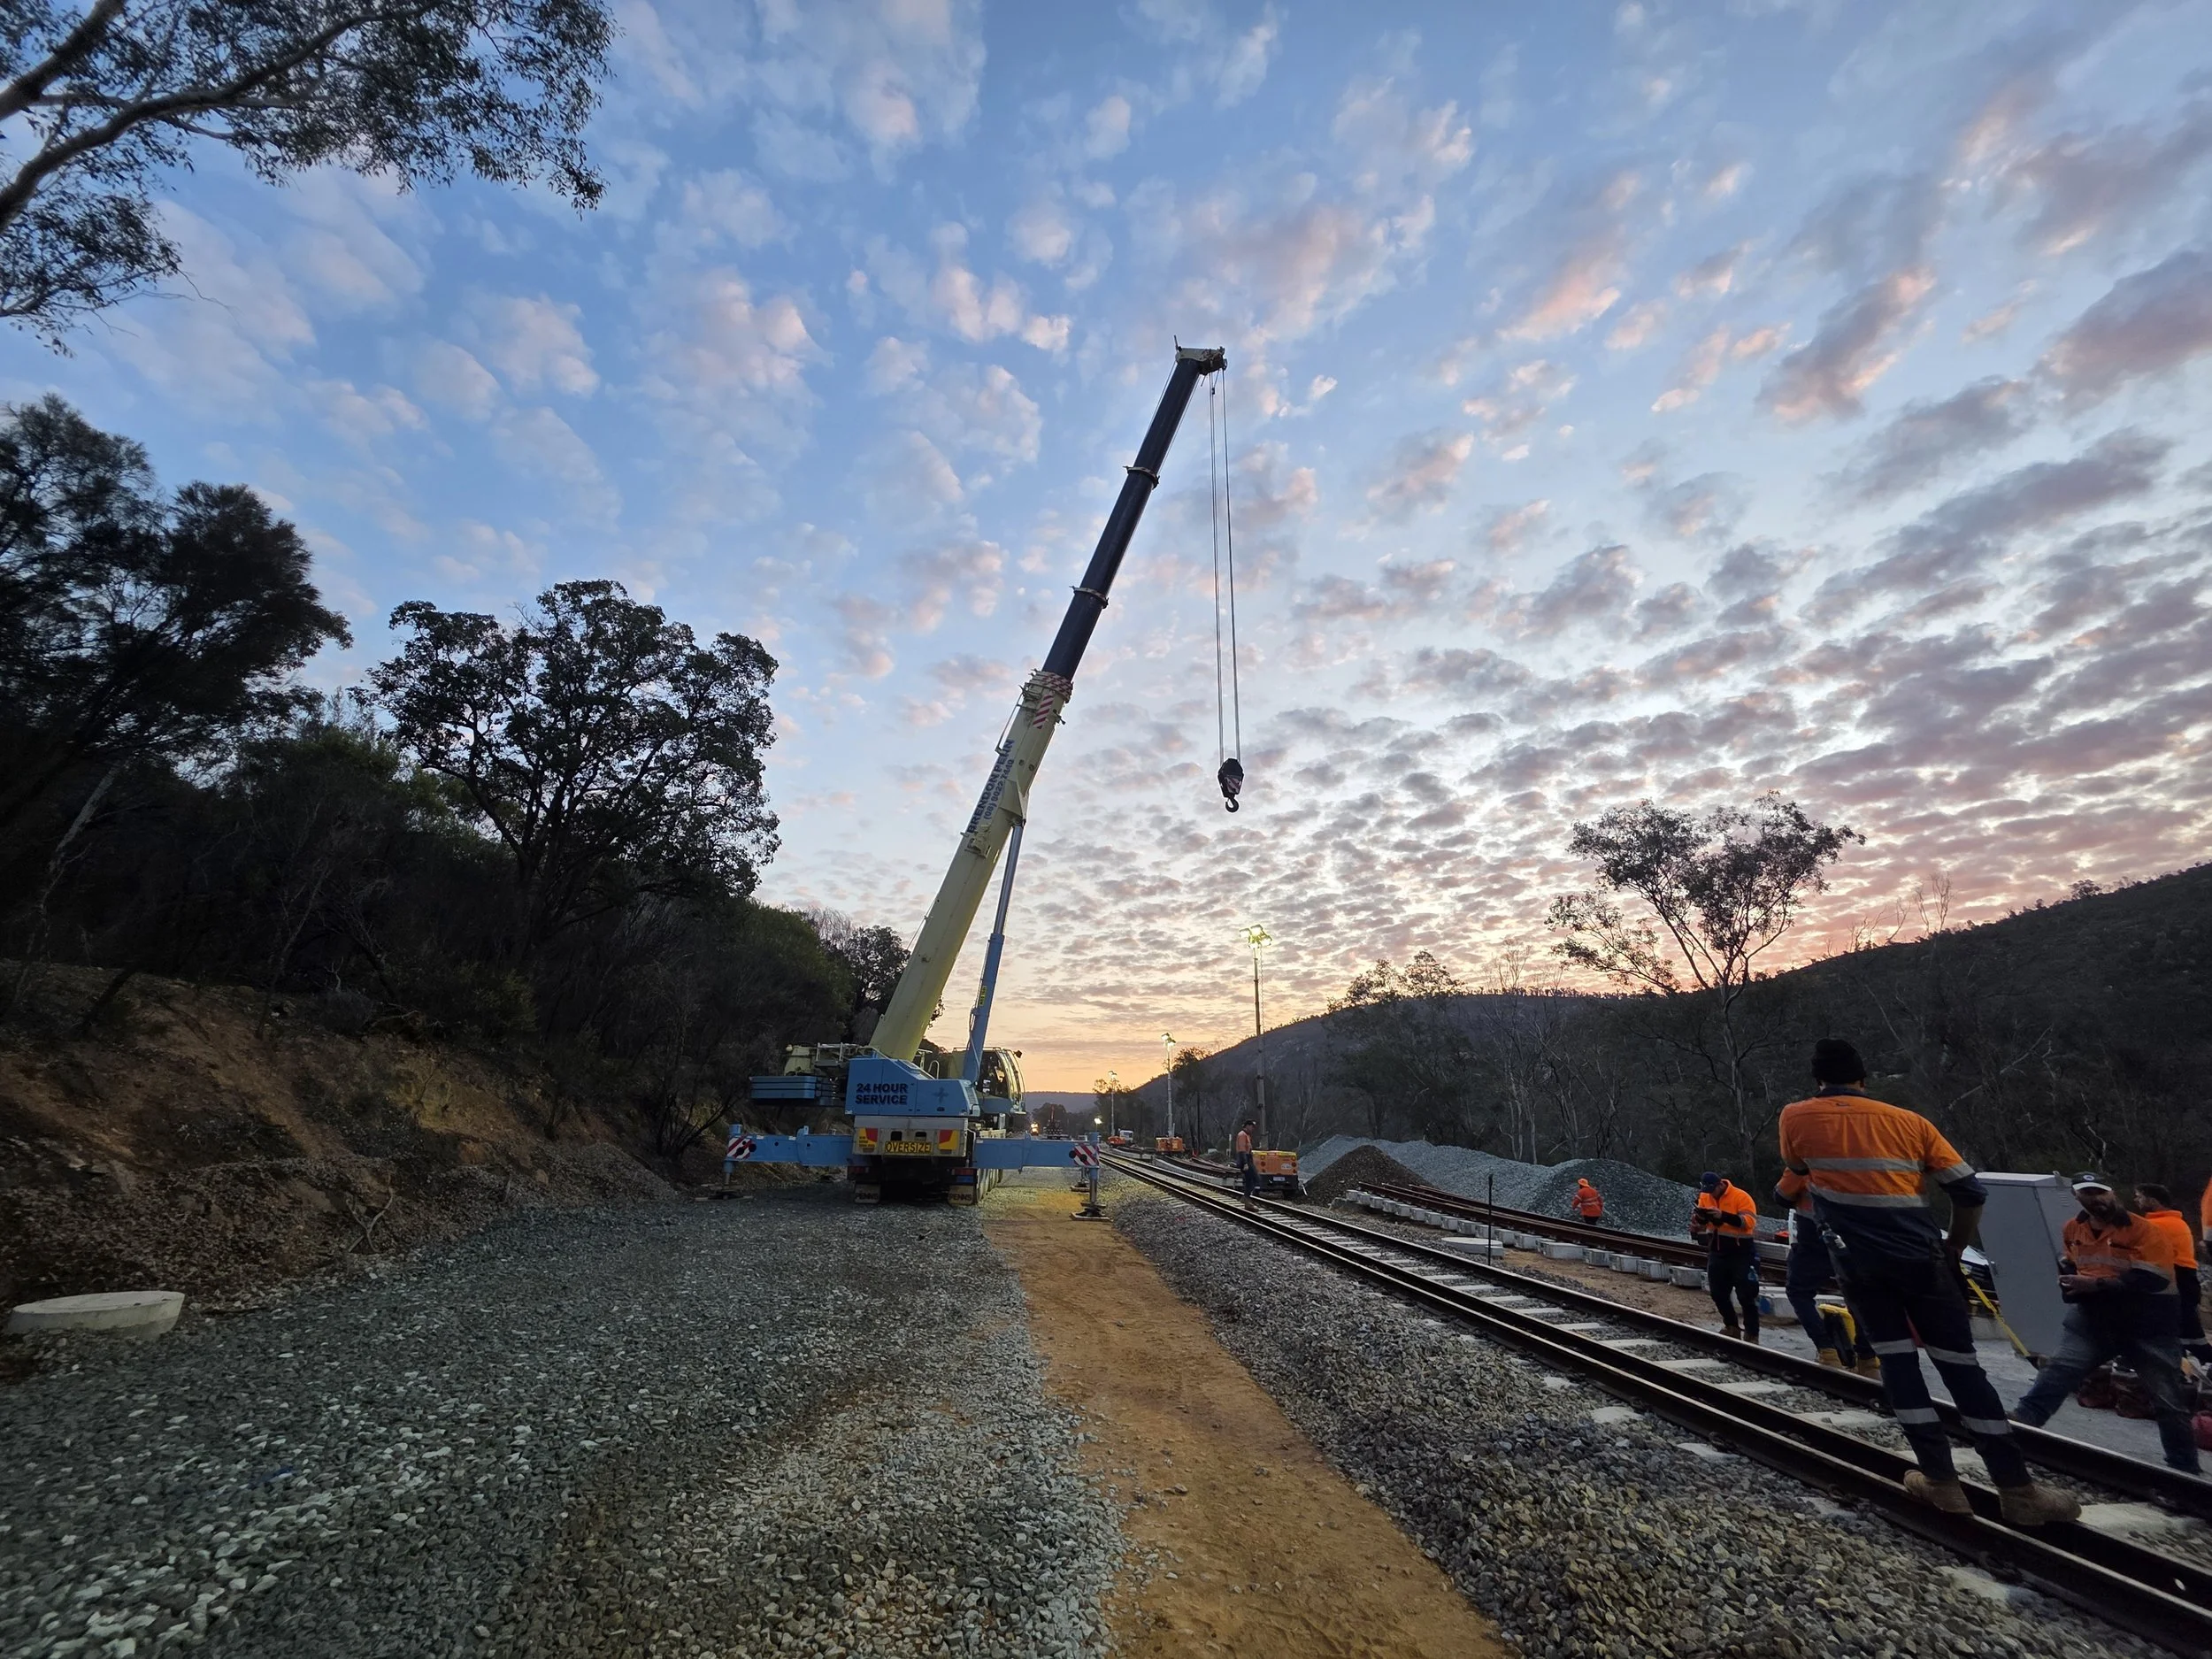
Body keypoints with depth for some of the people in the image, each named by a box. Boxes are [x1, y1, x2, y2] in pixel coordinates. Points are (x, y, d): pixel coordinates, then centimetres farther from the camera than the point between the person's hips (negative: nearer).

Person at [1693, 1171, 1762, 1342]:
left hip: (1742, 1253, -6)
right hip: (1717, 1252, 6)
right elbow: (1700, 1225, 4)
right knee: (1718, 1293, 11)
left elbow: (1749, 1222, -28)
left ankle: (1752, 1334, 10)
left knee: (1746, 1295, -2)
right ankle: (1731, 1327, 28)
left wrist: (1723, 1216, -39)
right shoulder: (1705, 1198, 0)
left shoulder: (1741, 1196, -18)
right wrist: (1698, 1220, -20)